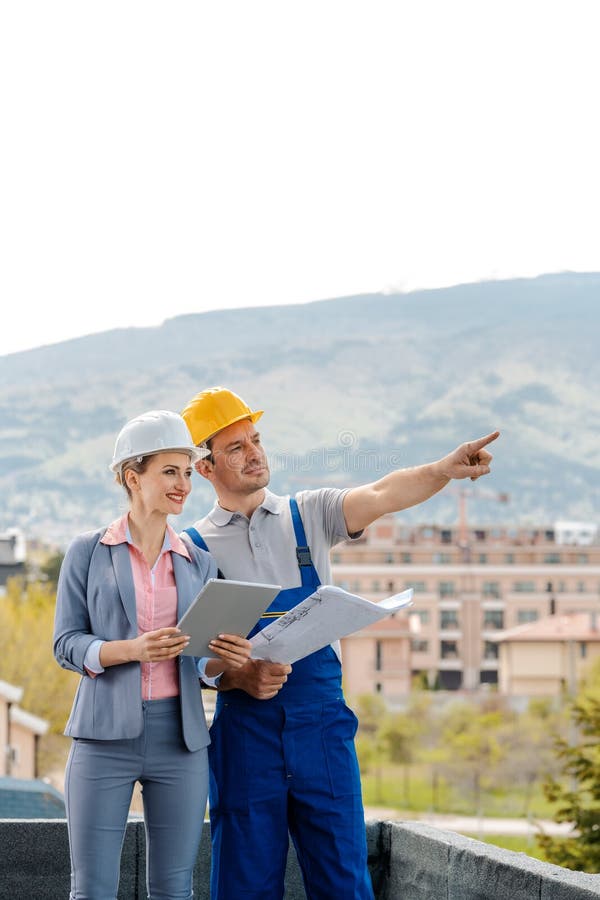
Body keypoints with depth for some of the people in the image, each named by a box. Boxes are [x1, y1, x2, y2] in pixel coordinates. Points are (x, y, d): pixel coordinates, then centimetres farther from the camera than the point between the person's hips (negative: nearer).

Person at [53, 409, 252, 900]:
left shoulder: (199, 563, 10)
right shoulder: (88, 552, 2)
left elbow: (200, 661, 12)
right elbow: (66, 644, -3)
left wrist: (227, 658, -11)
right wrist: (132, 649, -21)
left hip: (180, 735, 3)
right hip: (106, 733, -3)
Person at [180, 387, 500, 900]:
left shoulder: (309, 516, 8)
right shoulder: (195, 546, 4)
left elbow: (381, 495, -9)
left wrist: (444, 470, -27)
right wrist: (239, 677, -18)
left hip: (322, 723, 1)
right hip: (245, 728, -1)